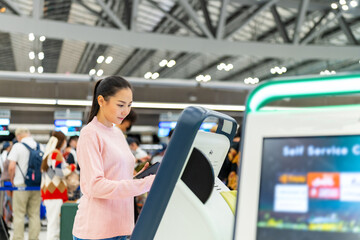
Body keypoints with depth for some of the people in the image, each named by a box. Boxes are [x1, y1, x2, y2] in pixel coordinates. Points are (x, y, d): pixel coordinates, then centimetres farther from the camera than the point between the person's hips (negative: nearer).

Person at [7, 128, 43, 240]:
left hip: (21, 184, -4)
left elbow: (11, 167, -12)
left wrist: (12, 180, 3)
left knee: (19, 215, 4)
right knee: (34, 215, 9)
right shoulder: (40, 147, 5)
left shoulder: (17, 146, -7)